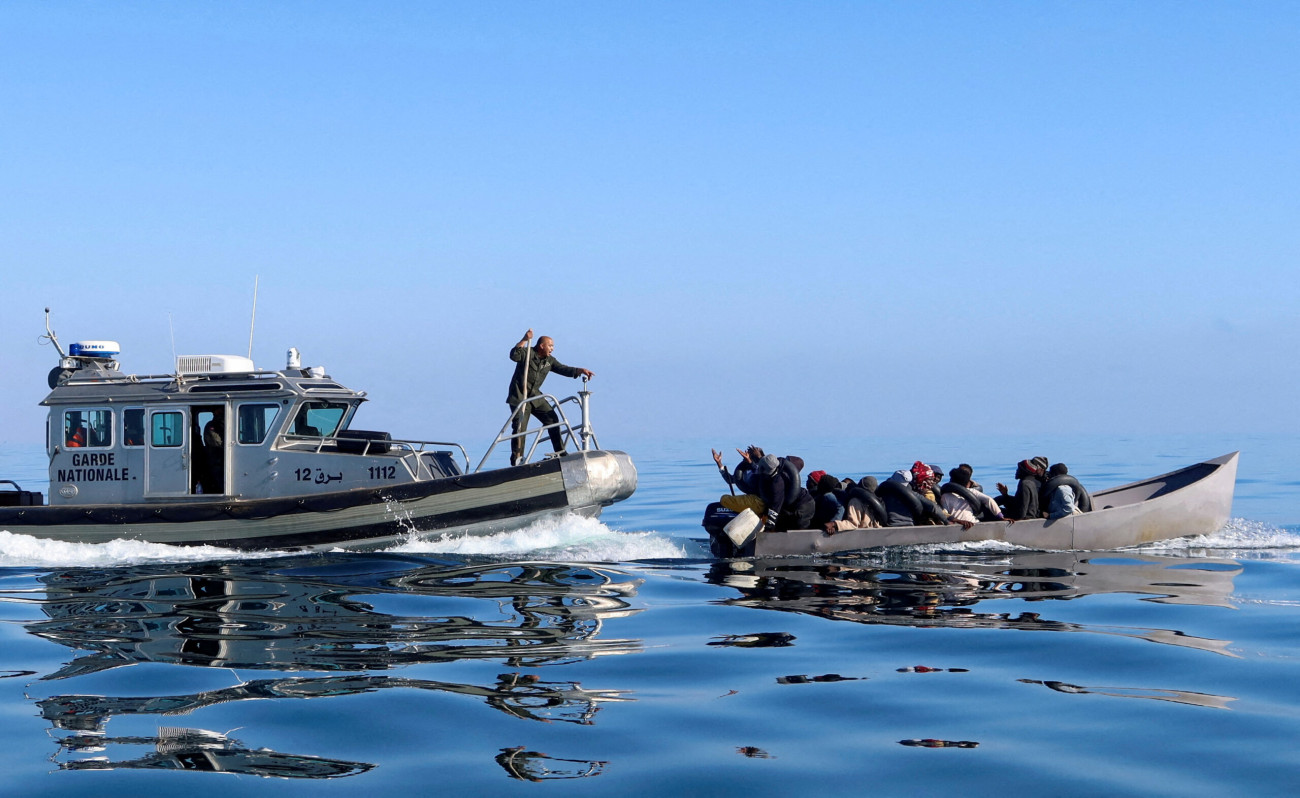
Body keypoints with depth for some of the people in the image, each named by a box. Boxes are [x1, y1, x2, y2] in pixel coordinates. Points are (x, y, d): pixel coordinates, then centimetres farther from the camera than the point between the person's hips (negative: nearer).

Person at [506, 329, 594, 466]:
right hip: (519, 397, -7)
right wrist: (524, 340, -34)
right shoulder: (527, 353, -9)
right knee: (520, 427, -13)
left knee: (552, 419, 0)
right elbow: (514, 355, -27)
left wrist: (581, 370, -8)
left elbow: (563, 369, 5)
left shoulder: (549, 361, 10)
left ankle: (561, 452, 8)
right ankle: (516, 460, -9)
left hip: (535, 396, 7)